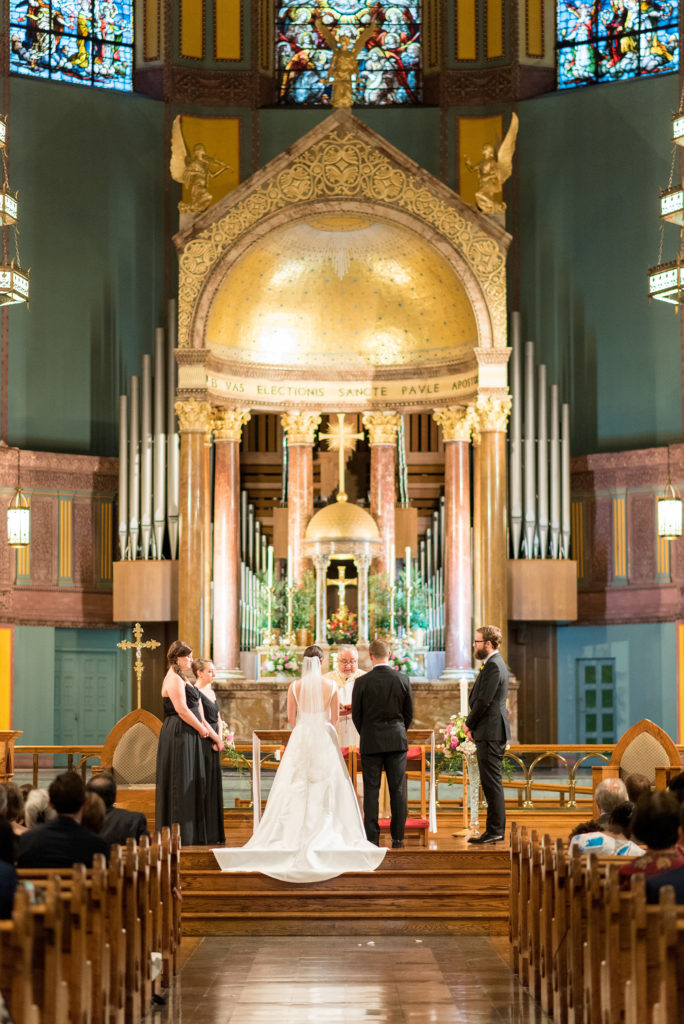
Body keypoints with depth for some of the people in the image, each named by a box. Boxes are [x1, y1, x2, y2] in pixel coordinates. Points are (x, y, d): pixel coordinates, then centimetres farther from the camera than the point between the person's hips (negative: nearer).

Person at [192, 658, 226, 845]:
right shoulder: (195, 692, -11)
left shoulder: (211, 692, 17)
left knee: (214, 786, 10)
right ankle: (203, 833, -4)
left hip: (214, 744, 9)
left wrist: (219, 739, 1)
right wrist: (217, 739, -9)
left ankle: (214, 833, 14)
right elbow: (201, 720, -15)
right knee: (203, 786, -7)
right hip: (203, 743, -9)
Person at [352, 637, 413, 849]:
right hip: (397, 741, 1)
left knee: (371, 790, 2)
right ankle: (398, 838, 5)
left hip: (370, 742, -1)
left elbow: (356, 715, 0)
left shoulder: (362, 682, -8)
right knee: (398, 789, 5)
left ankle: (372, 838, 1)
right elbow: (409, 713, 5)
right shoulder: (403, 680, -2)